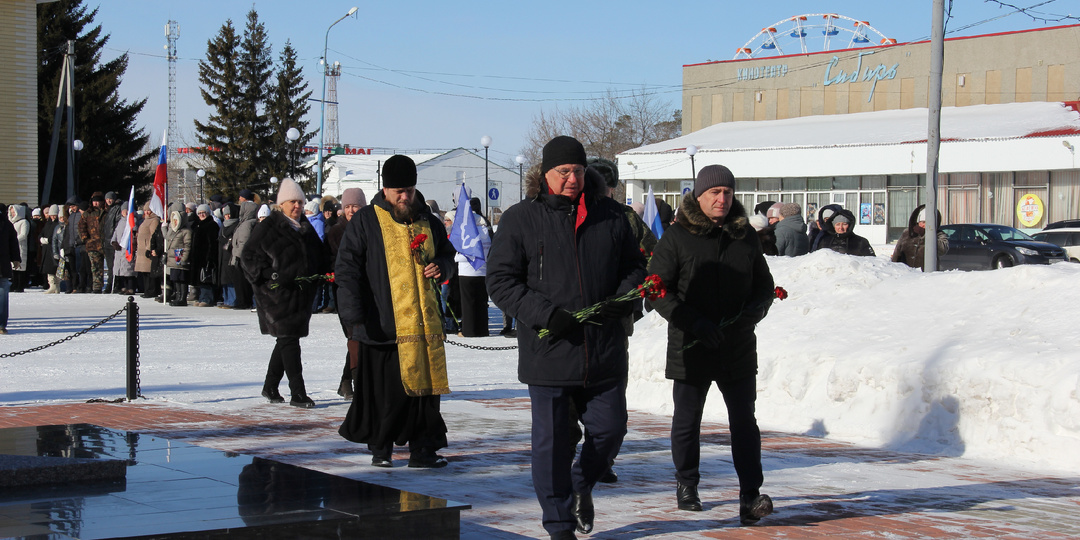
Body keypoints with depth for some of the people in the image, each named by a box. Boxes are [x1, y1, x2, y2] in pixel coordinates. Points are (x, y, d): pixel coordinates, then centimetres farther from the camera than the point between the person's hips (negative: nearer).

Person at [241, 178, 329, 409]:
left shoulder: (306, 228, 14)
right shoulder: (268, 228, -6)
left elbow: (319, 258, 27)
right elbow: (248, 257, -6)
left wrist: (317, 277, 10)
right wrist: (268, 276, -16)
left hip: (301, 293, 7)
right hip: (277, 293, -7)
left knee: (286, 341, 13)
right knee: (289, 341, -10)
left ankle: (270, 387, 26)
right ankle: (298, 393, -11)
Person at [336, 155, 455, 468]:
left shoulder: (428, 222, 12)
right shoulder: (365, 222, -1)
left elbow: (447, 253, 27)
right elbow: (347, 270, -4)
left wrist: (440, 266, 1)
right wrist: (353, 318, -12)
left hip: (422, 323, 3)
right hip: (380, 324, -3)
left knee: (424, 385, 1)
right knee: (384, 392, 2)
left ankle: (423, 449, 6)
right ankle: (380, 448, 17)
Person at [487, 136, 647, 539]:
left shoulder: (611, 216, 8)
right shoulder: (520, 219, -1)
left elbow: (633, 267, 17)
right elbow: (501, 281, -3)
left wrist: (622, 302, -5)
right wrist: (545, 314, -16)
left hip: (604, 351, 3)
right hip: (548, 351, -2)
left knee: (609, 429, 8)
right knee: (551, 440, 2)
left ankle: (581, 485, 38)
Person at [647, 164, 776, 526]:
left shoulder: (746, 236, 7)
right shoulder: (677, 237, -5)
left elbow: (764, 283, 16)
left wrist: (756, 309, -7)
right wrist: (695, 323, -18)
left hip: (739, 347, 2)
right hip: (690, 348, -2)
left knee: (744, 420, -2)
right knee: (687, 421, 9)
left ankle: (750, 496, -2)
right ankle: (686, 486, 28)